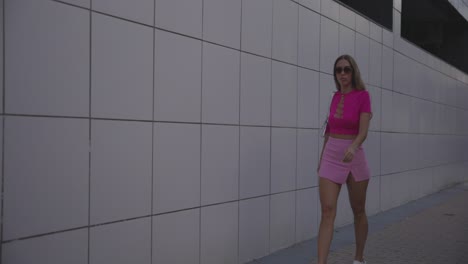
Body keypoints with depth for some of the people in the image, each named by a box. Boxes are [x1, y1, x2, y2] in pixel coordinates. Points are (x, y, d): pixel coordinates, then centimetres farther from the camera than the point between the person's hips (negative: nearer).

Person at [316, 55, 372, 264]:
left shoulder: (363, 95, -8)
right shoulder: (335, 97, 6)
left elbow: (363, 131, -18)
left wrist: (352, 147, -38)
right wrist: (322, 157, 17)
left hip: (354, 157, -3)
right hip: (331, 157, 3)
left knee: (358, 211, 13)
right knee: (327, 212, -8)